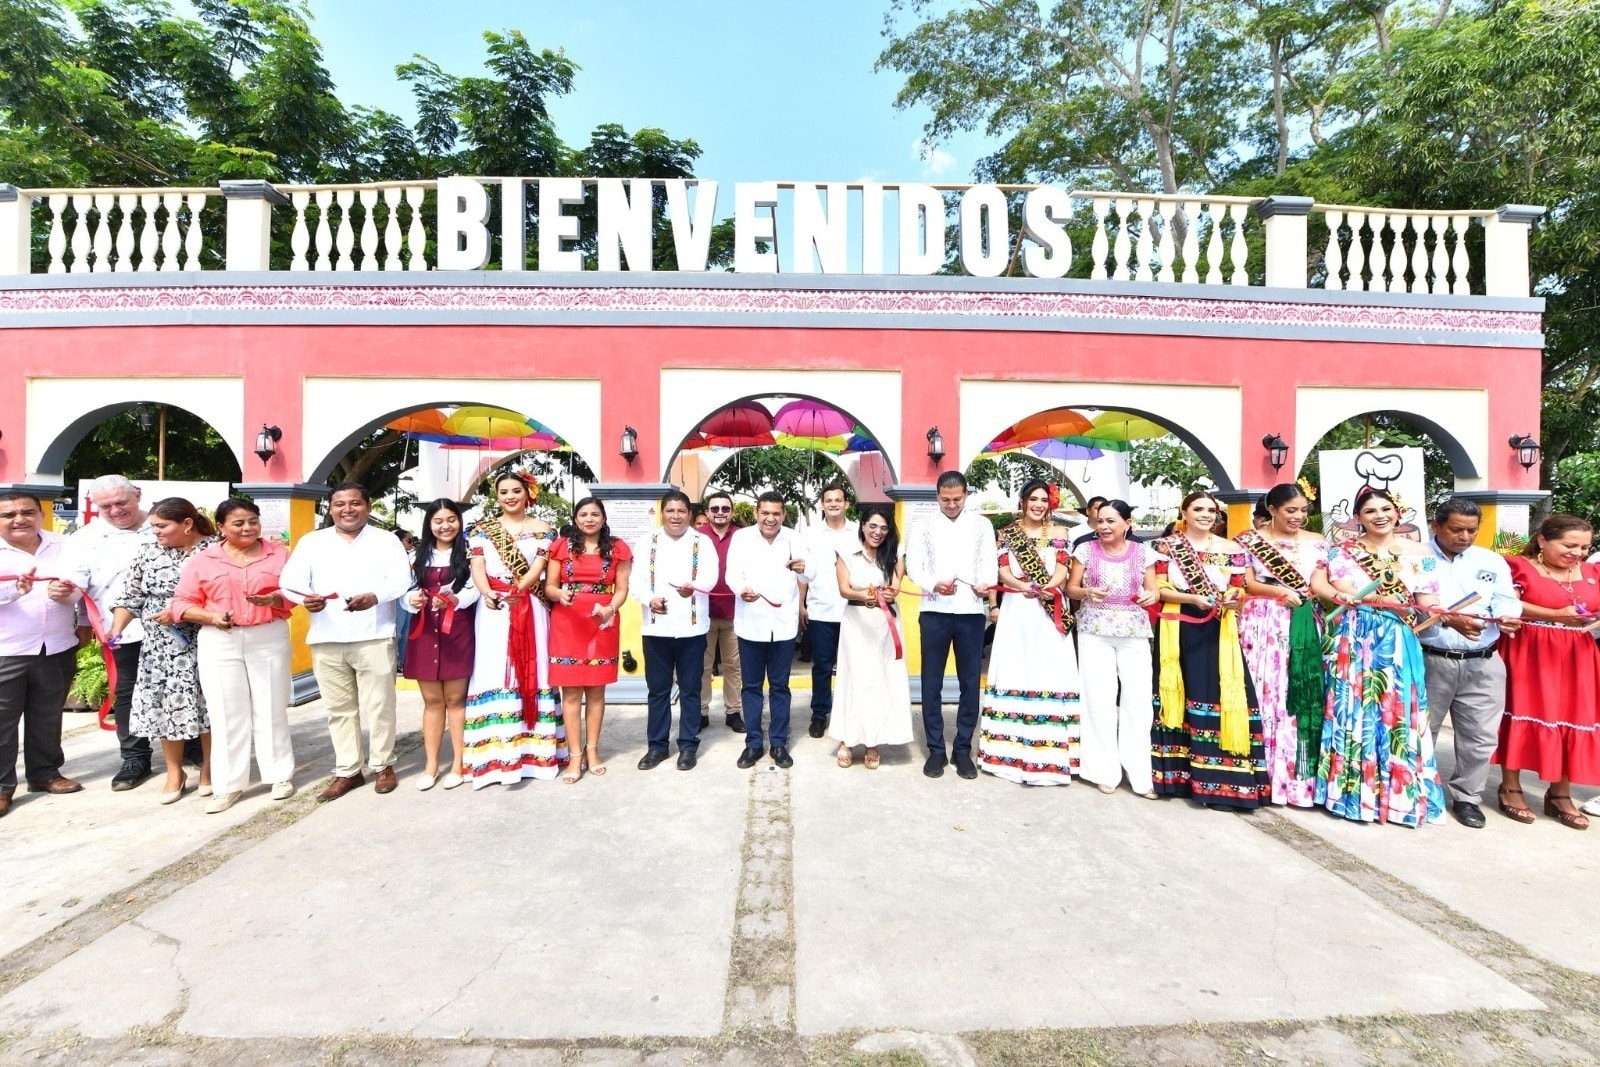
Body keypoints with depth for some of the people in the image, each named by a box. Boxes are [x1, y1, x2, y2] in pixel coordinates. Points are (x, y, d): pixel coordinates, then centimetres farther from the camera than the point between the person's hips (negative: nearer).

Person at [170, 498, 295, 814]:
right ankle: (229, 785, 14)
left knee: (271, 709, 5)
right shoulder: (202, 560, 4)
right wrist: (211, 617, -14)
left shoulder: (279, 553, 4)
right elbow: (182, 603, 4)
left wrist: (273, 599, -20)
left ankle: (281, 775, 16)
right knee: (226, 713, 4)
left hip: (269, 639, -1)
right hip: (219, 642, 1)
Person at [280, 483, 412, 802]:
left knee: (378, 705, 3)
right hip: (326, 640, 3)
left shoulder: (386, 541, 6)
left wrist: (374, 597, -26)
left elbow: (401, 580, -6)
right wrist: (305, 598, -18)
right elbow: (291, 580, 5)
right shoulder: (311, 541, 13)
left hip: (373, 637, -3)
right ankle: (347, 771, 21)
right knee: (338, 708, 10)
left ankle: (383, 765, 17)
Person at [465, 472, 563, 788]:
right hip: (493, 610, 1)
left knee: (530, 672, 2)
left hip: (530, 610, 0)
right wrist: (488, 593, -20)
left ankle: (533, 748, 9)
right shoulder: (482, 528, 11)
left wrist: (515, 591, -22)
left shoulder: (543, 529, 7)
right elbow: (477, 568, 1)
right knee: (494, 675, -3)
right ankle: (497, 753, 1)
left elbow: (537, 569, -4)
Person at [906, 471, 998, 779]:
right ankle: (936, 749, 17)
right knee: (931, 683, 5)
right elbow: (913, 565, -1)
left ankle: (963, 748, 20)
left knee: (970, 682, 6)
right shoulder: (923, 526, 8)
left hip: (972, 612, 1)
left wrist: (986, 584, -21)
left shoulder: (982, 525, 11)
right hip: (934, 612, 0)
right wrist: (934, 584, -21)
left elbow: (990, 561, 1)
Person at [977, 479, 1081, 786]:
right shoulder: (1007, 533, 9)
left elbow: (1062, 570, -2)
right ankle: (1012, 747, 11)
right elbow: (1003, 571, -1)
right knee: (1014, 674, 2)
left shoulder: (1058, 533, 10)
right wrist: (1027, 588, -19)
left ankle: (1050, 753, 5)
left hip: (1049, 613, 0)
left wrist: (1045, 589, -22)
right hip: (1016, 611, 0)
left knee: (1050, 674, -1)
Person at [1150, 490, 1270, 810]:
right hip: (1178, 631, -1)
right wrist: (1194, 598, -16)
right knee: (1178, 695, 4)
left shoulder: (1231, 549, 9)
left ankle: (1218, 778, 3)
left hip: (1218, 632, 1)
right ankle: (1176, 771, 14)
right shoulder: (1167, 545, 3)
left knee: (1219, 696, -4)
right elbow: (1160, 588, -2)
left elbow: (1238, 591, 8)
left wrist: (1231, 600, -14)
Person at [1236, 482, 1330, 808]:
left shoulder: (1316, 543, 13)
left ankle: (1303, 774, 11)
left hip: (1305, 626, 3)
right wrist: (1279, 591, -16)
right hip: (1264, 625, -3)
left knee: (1306, 696, 1)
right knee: (1265, 693, -3)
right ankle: (1264, 774, 6)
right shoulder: (1250, 540, 3)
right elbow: (1246, 583, -3)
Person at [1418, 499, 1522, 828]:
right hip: (1430, 661, -4)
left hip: (1483, 664, 4)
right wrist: (1449, 620, -27)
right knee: (1421, 731, 8)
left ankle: (1466, 797, 26)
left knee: (1481, 735, 9)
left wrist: (1508, 618, -21)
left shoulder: (1492, 562, 10)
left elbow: (1506, 601, 1)